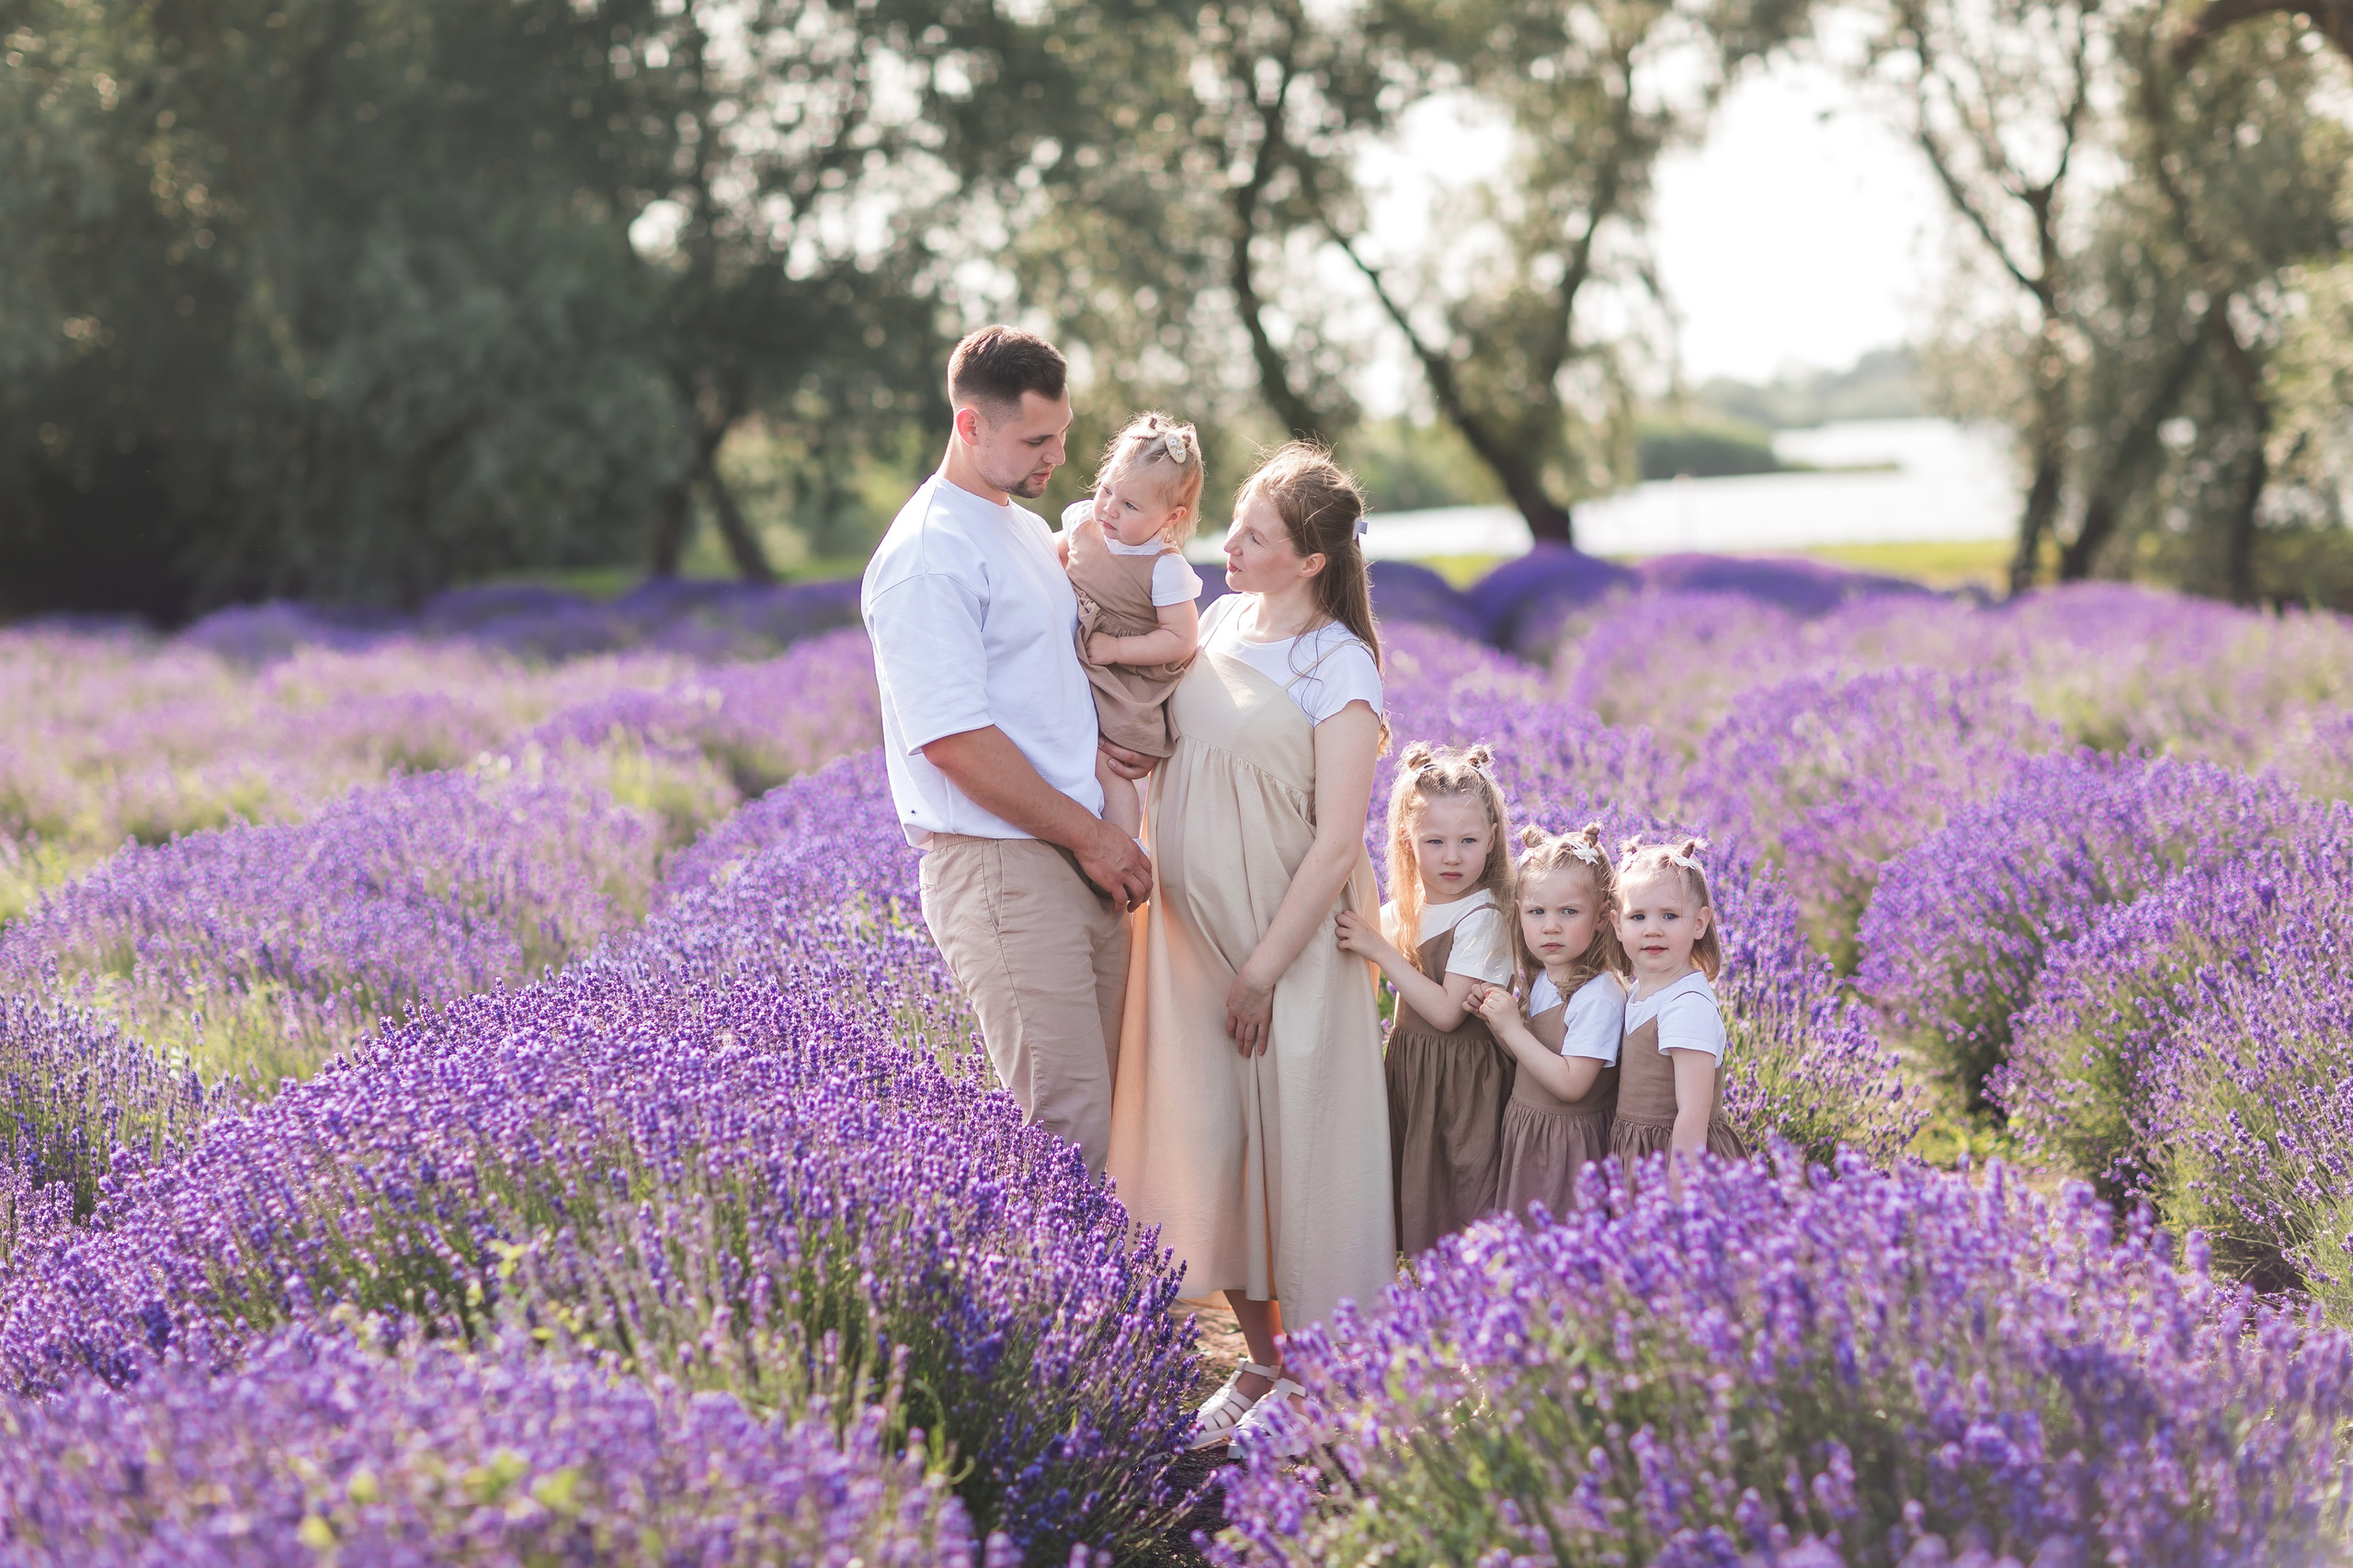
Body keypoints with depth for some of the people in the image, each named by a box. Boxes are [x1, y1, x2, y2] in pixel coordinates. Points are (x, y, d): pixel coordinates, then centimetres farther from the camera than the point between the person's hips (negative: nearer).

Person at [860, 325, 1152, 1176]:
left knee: (1112, 1110, 8)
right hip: (1001, 872, -9)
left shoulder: (1030, 533, 18)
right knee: (1066, 1134, -11)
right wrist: (1089, 834, -12)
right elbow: (955, 740, -18)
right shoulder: (928, 556, -13)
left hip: (1084, 862, 9)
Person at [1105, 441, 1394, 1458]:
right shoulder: (1220, 620, 6)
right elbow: (1173, 745, 19)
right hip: (1190, 924, 6)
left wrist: (1264, 970, -15)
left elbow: (1338, 843, -15)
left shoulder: (1339, 667, -13)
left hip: (1290, 935, -6)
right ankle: (1263, 1357, 20)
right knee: (1205, 1140, 7)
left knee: (1296, 1144, 0)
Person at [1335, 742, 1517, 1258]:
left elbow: (1447, 1012, -23)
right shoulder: (1405, 909, 6)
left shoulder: (1481, 917, -17)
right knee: (1414, 1204, 12)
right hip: (1408, 1068, 7)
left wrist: (1379, 949, -23)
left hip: (1462, 1078, -7)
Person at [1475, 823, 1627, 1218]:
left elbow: (1571, 1084, -25)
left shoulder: (1599, 997, -21)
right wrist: (1494, 1019, -6)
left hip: (1568, 1143, -8)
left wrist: (1512, 1028, -23)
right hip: (1522, 1138, 8)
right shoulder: (1538, 981, 5)